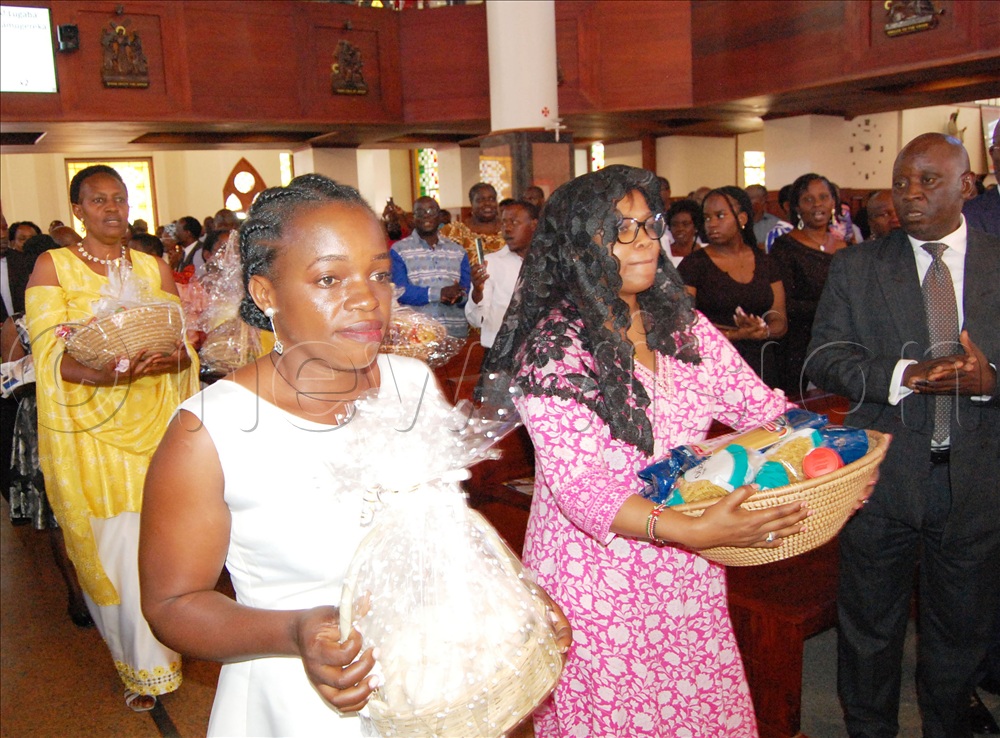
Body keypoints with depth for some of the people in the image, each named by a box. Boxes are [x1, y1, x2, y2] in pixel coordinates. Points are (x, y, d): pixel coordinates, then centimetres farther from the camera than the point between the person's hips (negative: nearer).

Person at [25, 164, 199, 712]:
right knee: (110, 548, 1)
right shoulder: (52, 267, 2)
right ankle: (146, 666, 20)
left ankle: (147, 660, 28)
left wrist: (170, 359, -21)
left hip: (151, 423, 2)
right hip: (88, 427, -2)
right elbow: (51, 353, -9)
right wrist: (102, 373, -29)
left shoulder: (155, 268, 10)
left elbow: (182, 347, 3)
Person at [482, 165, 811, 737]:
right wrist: (697, 531, -34)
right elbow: (579, 485, -24)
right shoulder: (553, 348, -17)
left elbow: (761, 406, 4)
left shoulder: (681, 325, 3)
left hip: (688, 576, 6)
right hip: (598, 578, -5)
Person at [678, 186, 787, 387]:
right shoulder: (694, 263, -2)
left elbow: (780, 322, 9)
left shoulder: (764, 263, 10)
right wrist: (736, 334, -16)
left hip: (761, 366, 3)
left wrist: (763, 331, -13)